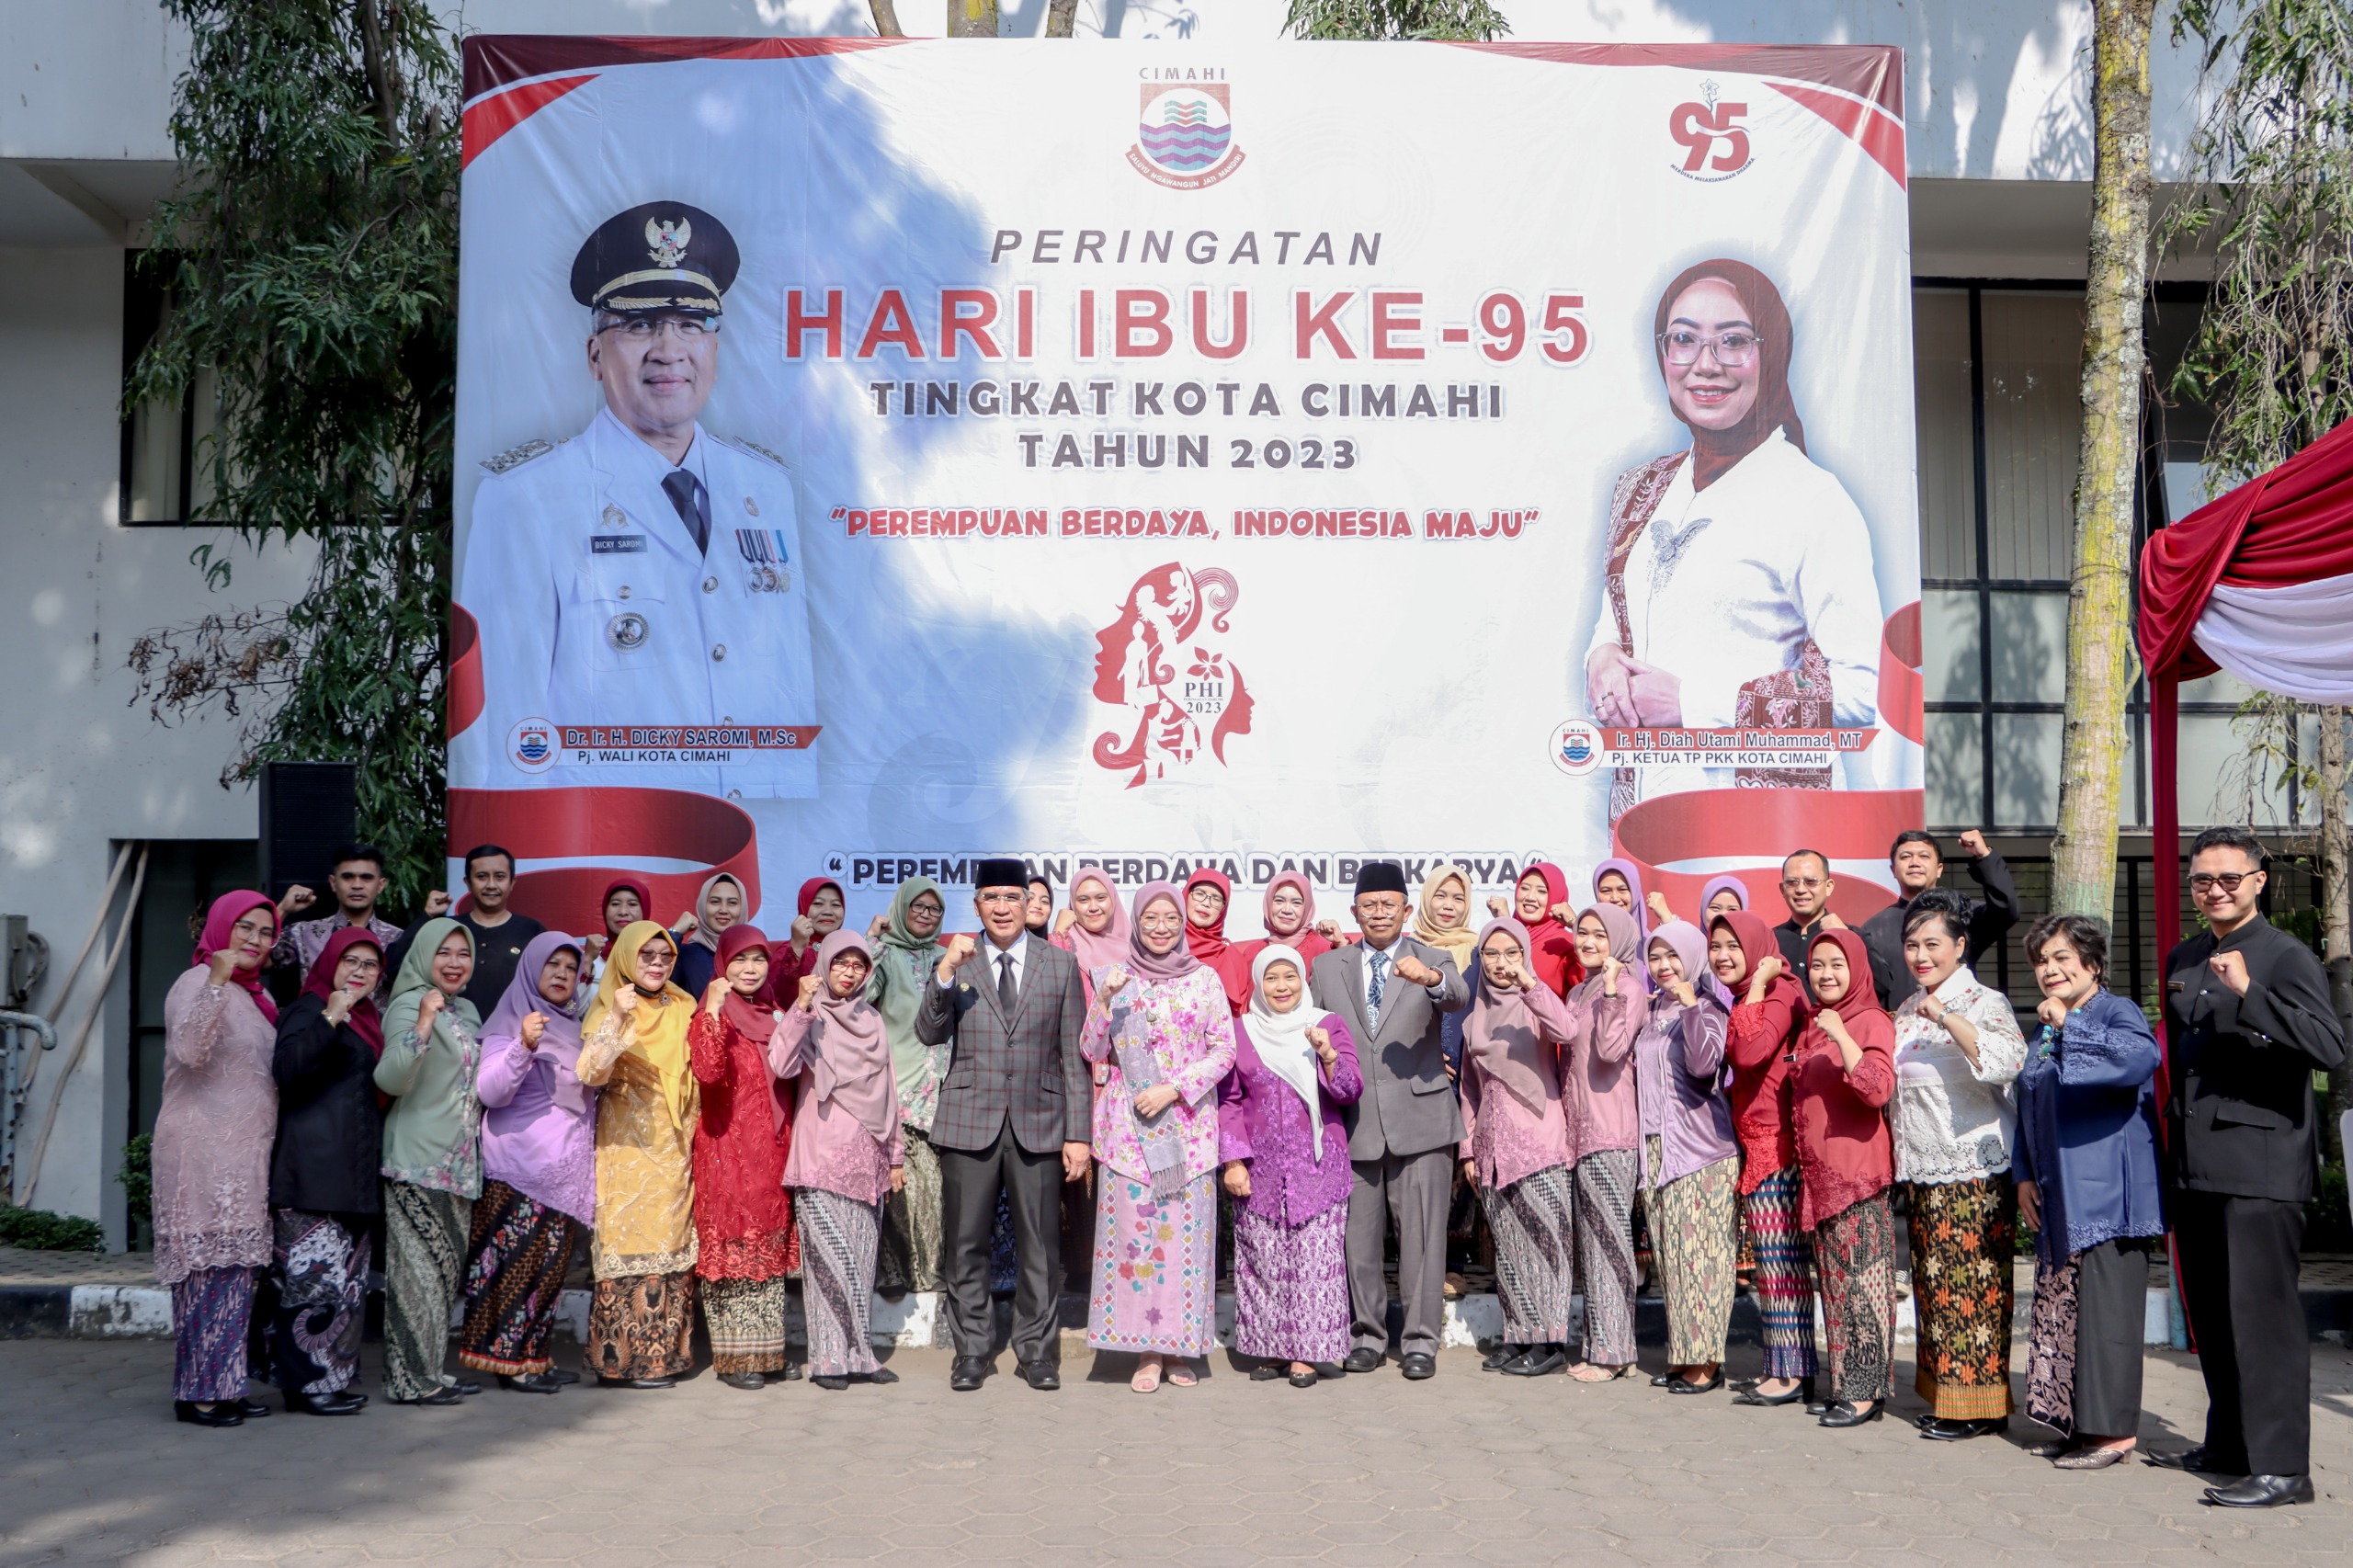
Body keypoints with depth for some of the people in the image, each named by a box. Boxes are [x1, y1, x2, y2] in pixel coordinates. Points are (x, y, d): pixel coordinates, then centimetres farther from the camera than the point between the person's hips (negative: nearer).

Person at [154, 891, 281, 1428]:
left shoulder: (257, 995, 18)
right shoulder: (197, 983, -8)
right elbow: (189, 1051, -26)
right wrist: (217, 981, -33)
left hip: (246, 1152, 9)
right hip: (204, 1149, -9)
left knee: (238, 1267, 9)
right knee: (209, 1265, -7)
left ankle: (225, 1386, 14)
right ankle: (199, 1391, -1)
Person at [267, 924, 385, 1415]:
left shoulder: (366, 1018, 20)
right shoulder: (310, 1009, -6)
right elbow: (285, 1067, -25)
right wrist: (330, 1018, -29)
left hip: (352, 1172, 9)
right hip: (312, 1168, -9)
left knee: (348, 1278, 11)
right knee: (317, 1277, -9)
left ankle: (333, 1376, 18)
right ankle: (306, 1383, -3)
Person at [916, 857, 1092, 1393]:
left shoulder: (1061, 964, 6)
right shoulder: (954, 964, 6)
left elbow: (1073, 1056, 5)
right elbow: (930, 1034, -5)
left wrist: (1078, 1134, 0)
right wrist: (946, 971, -19)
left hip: (1039, 1124, 0)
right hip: (970, 1123, 0)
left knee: (1038, 1246, 5)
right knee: (965, 1246, 6)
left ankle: (1036, 1351, 17)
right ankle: (970, 1352, 17)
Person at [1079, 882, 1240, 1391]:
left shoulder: (1205, 979, 5)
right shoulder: (1118, 978, 7)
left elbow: (1225, 1049, 2)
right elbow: (1093, 1052, 4)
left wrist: (1175, 1089, -10)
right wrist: (1104, 1001, -12)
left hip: (1188, 1124, 0)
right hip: (1128, 1125, 0)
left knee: (1186, 1229, -1)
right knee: (1133, 1228, -3)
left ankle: (1181, 1346, 10)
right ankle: (1146, 1351, 6)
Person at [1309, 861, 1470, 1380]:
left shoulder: (1432, 961, 5)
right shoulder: (1326, 967, 12)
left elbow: (1459, 999, -17)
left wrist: (1431, 979, -40)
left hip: (1419, 1119, -2)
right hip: (1352, 1121, 2)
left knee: (1422, 1233, -1)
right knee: (1358, 1235, 7)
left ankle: (1420, 1340, 7)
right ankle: (1368, 1334, 19)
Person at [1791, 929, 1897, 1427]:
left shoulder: (1871, 1022, -7)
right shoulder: (1812, 1024, 15)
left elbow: (1878, 1090, -22)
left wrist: (1842, 1037, -26)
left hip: (1858, 1172, -8)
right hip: (1819, 1173, 8)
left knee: (1861, 1278, -6)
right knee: (1833, 1280, 11)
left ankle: (1866, 1390, -1)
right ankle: (1843, 1382, 17)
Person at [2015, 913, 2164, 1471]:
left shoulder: (2117, 1012, -6)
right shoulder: (2044, 1031, 18)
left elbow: (2140, 1056, -30)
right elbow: (2028, 1110, 24)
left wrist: (2070, 1025, -25)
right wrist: (2025, 1175, 14)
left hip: (2108, 1197, -8)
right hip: (2058, 1201, 8)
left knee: (2105, 1312, -7)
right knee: (2061, 1309, 10)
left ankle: (2113, 1429, -1)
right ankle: (2077, 1423, 19)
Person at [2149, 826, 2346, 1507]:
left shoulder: (2287, 957, -6)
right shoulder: (2182, 960, 16)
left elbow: (2329, 1045, -20)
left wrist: (2249, 994, -30)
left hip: (2259, 1164, -7)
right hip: (2194, 1164, 7)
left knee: (2260, 1314, -7)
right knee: (2210, 1316, 14)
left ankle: (2280, 1467, -2)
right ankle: (2229, 1444, 27)